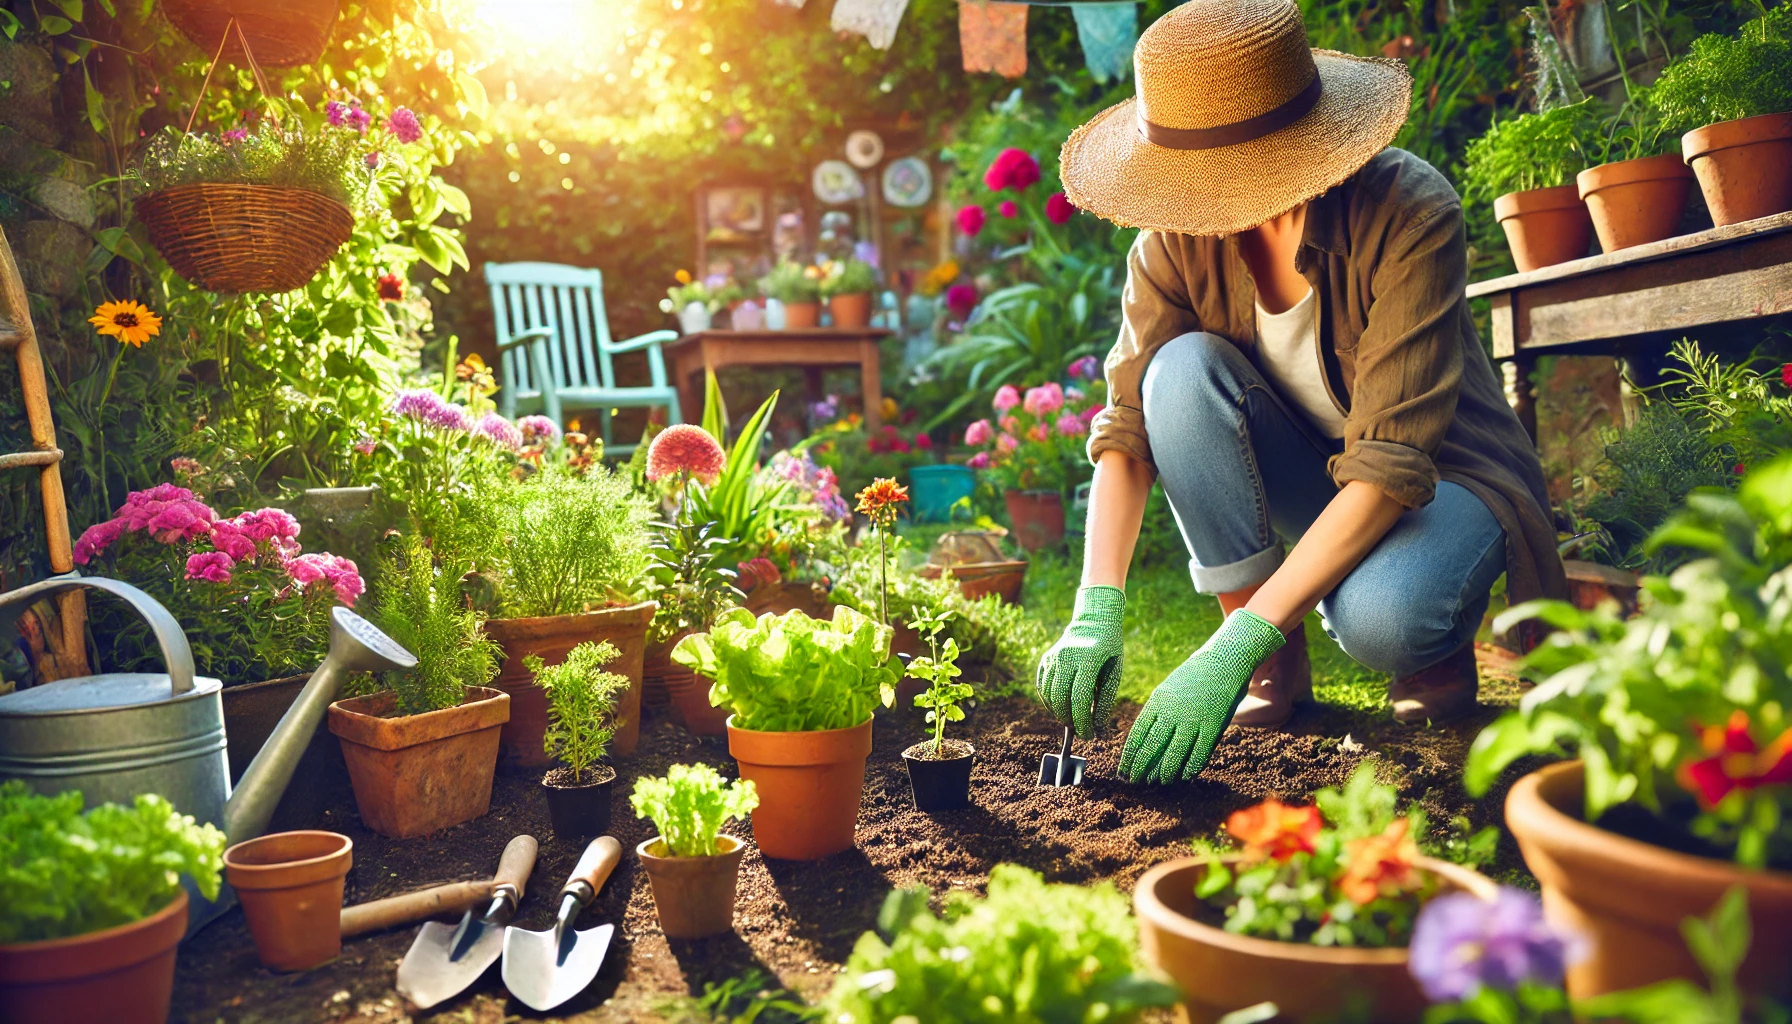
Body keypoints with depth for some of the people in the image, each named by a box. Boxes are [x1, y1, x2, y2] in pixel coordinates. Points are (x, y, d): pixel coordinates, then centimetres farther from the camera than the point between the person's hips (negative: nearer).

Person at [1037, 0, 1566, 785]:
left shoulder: (1410, 213, -27)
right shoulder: (1177, 238, -15)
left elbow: (1392, 464, -33)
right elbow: (1128, 429, -17)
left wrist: (1240, 641, -40)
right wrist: (1097, 609, -33)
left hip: (1438, 476, -4)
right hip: (1305, 480, 5)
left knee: (1376, 615, -38)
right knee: (1182, 370, -26)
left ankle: (1438, 648, 2)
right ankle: (1277, 669, -14)